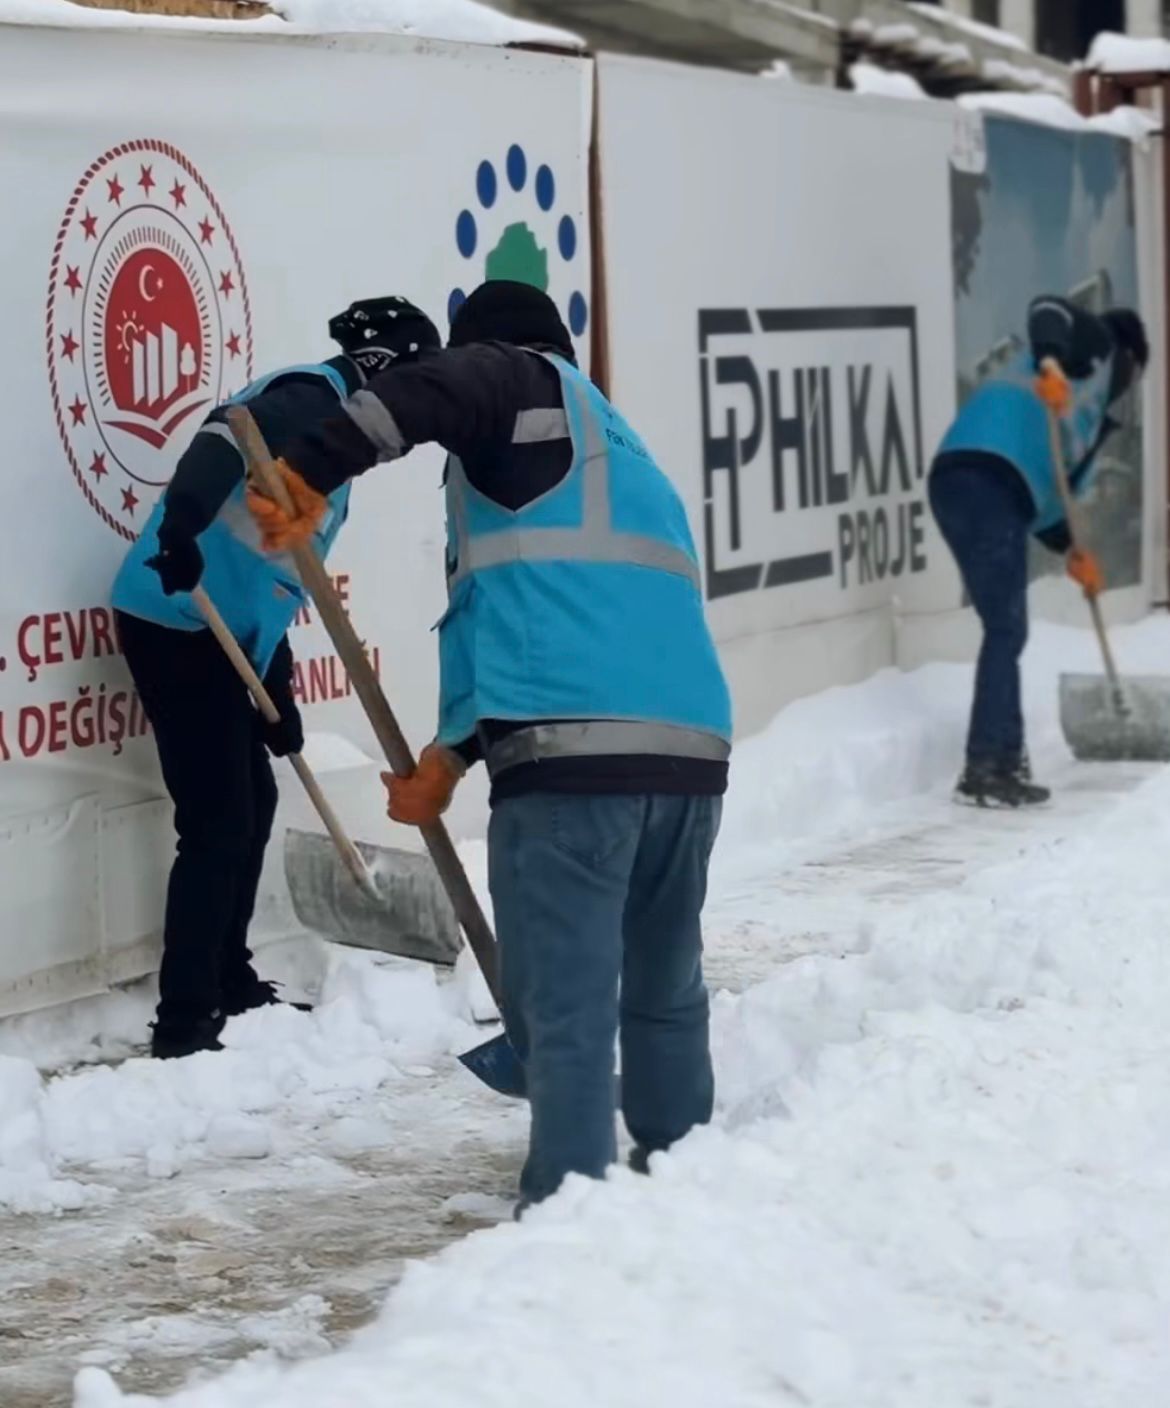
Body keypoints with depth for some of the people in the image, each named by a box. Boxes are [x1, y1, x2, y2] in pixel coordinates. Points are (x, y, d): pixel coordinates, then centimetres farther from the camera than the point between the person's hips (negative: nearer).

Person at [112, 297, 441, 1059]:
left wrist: (280, 697, 20)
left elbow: (281, 578, 22)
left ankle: (229, 983, 33)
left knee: (252, 801, 19)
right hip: (179, 624, -11)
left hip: (221, 632, 11)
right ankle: (183, 1022, -5)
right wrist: (182, 523, -48)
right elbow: (228, 435, -31)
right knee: (218, 820, -9)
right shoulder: (312, 398, -9)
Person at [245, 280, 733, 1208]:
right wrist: (455, 751, 28)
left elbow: (434, 393, -12)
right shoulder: (633, 467, 33)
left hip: (572, 754, -8)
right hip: (691, 747, 8)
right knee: (667, 991, 24)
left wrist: (314, 470, -16)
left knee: (567, 1010, -5)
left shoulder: (525, 386, 11)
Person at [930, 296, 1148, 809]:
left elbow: (1044, 490, 33)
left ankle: (1004, 758, 24)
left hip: (974, 481, 9)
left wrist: (1070, 549, 25)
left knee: (1006, 630, 17)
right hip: (985, 473, -9)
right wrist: (1051, 365, -22)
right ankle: (984, 770, -12)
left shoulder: (1088, 411, 37)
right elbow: (1047, 311, -4)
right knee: (1005, 629, -9)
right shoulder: (1096, 342, 17)